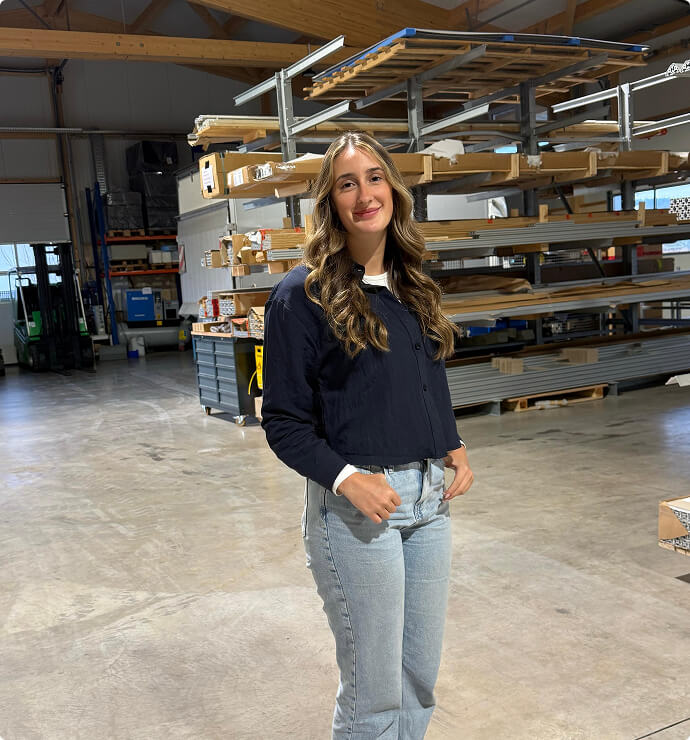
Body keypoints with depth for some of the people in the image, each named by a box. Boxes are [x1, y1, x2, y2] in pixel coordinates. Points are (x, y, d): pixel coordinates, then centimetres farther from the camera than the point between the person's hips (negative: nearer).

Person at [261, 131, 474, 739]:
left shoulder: (413, 288, 10)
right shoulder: (303, 294, -10)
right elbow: (284, 422, -9)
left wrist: (454, 446, 2)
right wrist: (346, 478, -22)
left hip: (429, 496, 7)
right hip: (355, 503, -6)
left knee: (422, 676, 18)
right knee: (375, 691, 6)